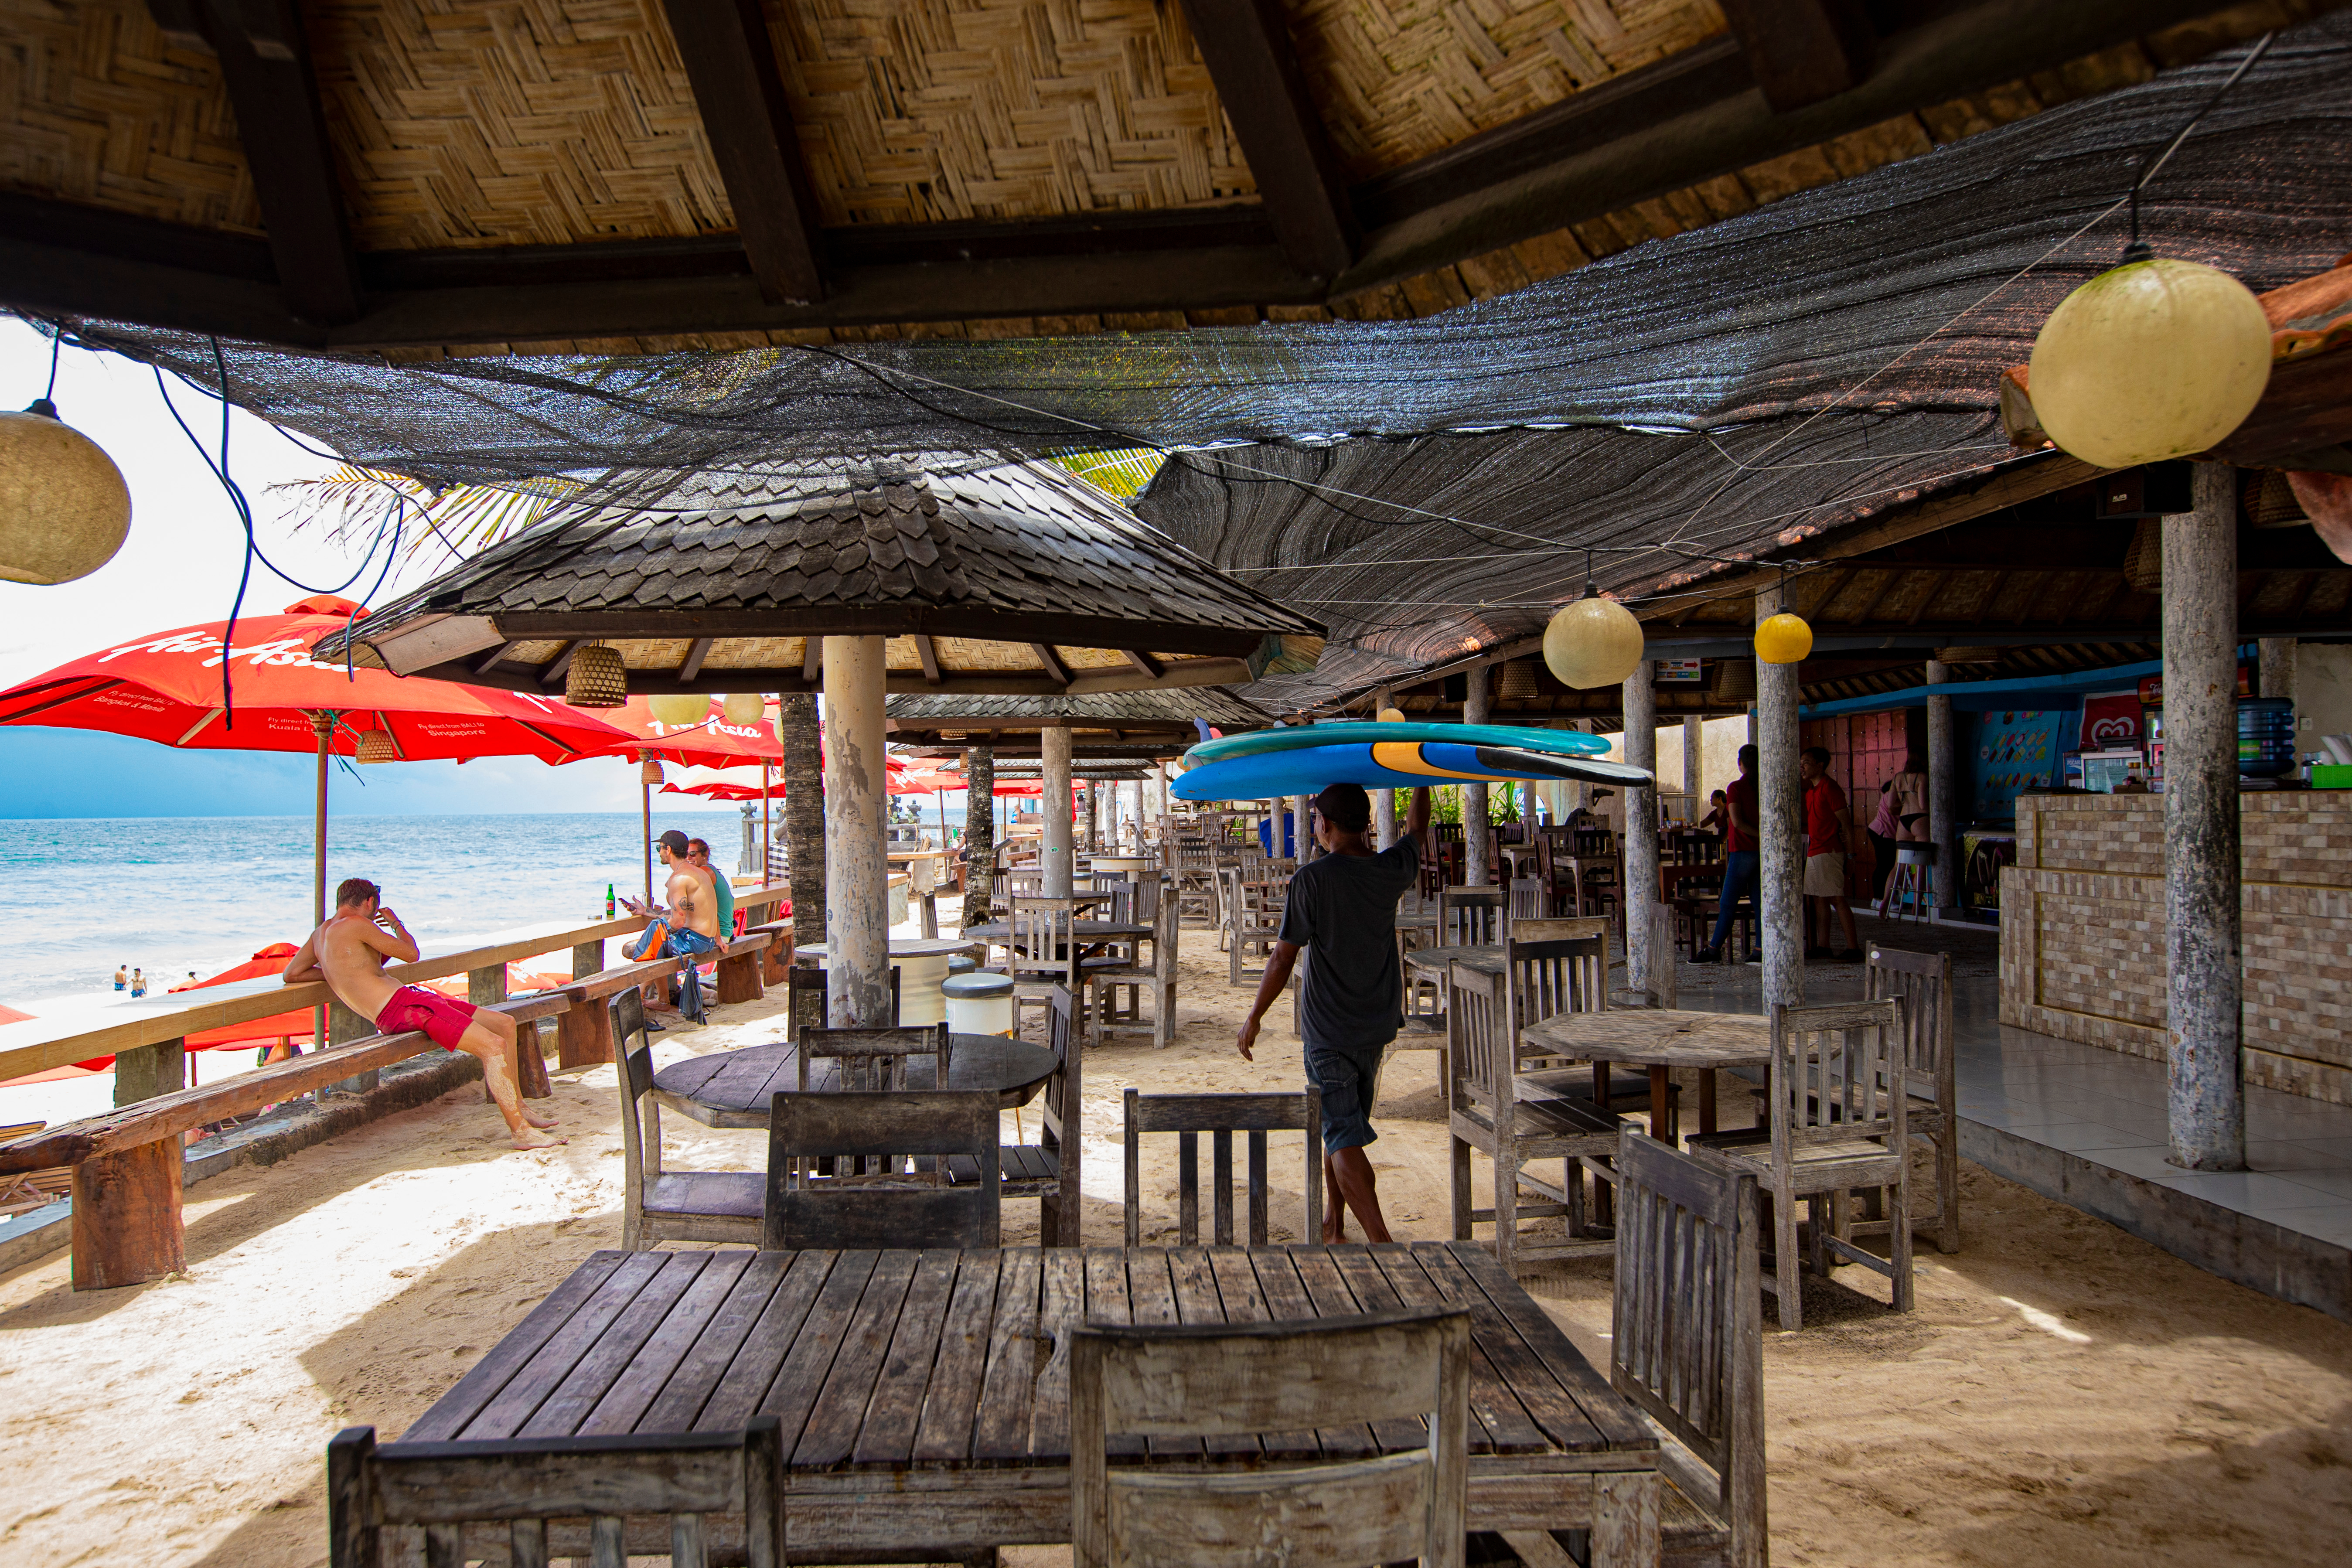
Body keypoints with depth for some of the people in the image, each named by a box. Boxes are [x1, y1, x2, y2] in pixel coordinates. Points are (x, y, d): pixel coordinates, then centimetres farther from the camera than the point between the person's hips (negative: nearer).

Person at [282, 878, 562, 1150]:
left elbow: (290, 975, 30)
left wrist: (341, 972, 27)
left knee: (506, 1025, 11)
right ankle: (521, 1131, -21)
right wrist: (396, 924, 18)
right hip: (402, 1006, -10)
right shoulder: (355, 925, -7)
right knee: (494, 1046, -21)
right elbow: (411, 954, -1)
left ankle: (519, 1112, 14)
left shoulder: (320, 934, 20)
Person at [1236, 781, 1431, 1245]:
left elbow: (1283, 958, -15)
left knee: (1344, 1139, -6)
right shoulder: (1391, 871, -3)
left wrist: (1253, 1018, -5)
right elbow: (1416, 829, 20)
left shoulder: (1312, 879, -17)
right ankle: (1334, 1224, 33)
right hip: (1377, 1026, 6)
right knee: (1341, 1127, 21)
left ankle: (1382, 1241, -15)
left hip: (1328, 1031, -6)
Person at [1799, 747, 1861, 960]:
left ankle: (1853, 948, -7)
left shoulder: (1829, 787, -12)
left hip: (1829, 852, -10)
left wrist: (1850, 851, -15)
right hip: (1814, 852, 10)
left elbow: (1845, 820, -14)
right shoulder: (1811, 790, 16)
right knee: (1818, 899, 10)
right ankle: (1824, 947, 14)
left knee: (1837, 899, -9)